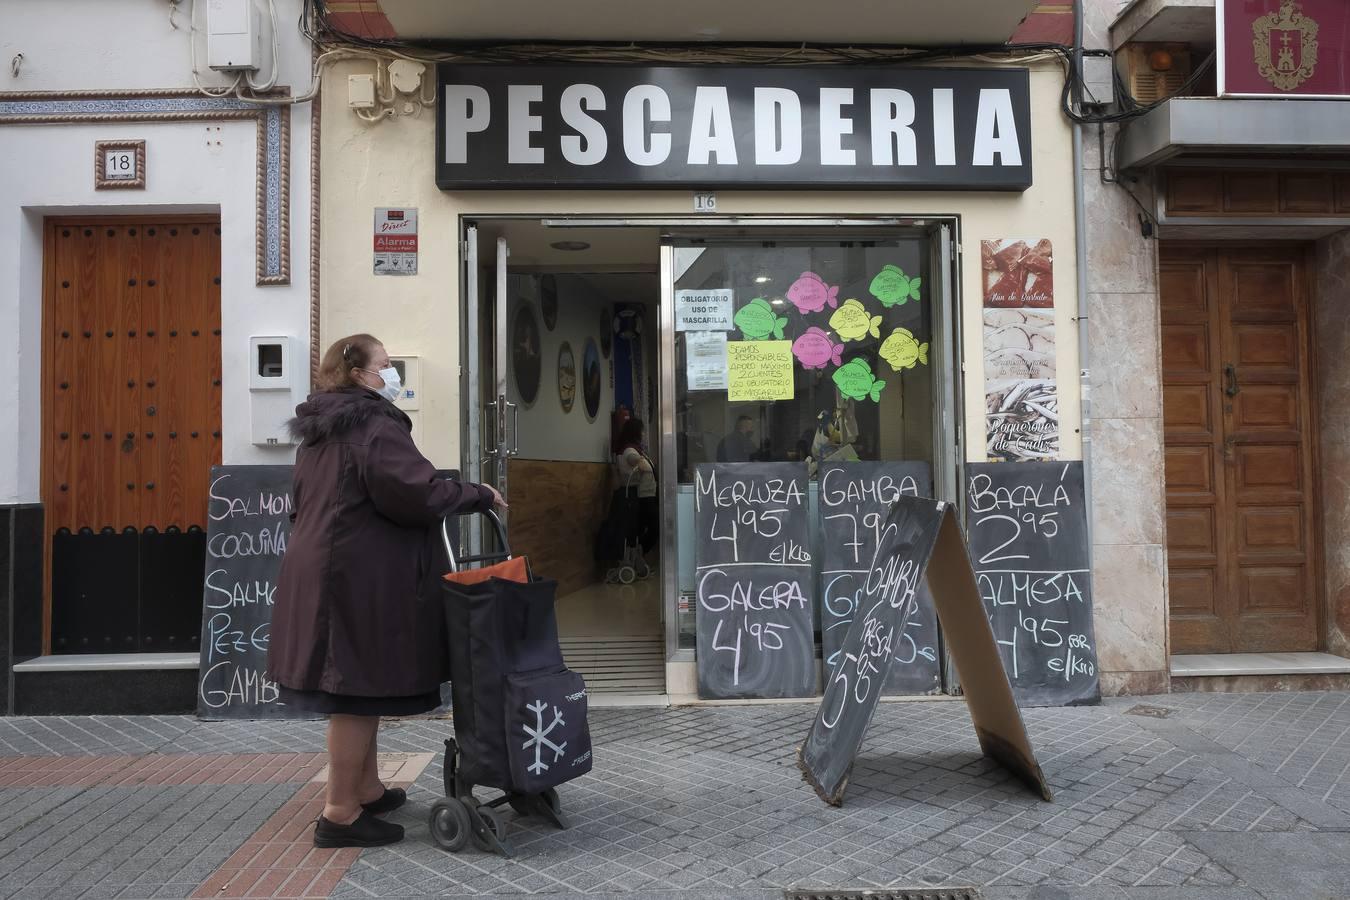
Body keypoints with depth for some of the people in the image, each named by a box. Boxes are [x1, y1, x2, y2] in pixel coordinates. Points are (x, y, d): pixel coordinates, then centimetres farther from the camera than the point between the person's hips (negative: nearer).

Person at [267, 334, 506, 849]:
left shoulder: (319, 431, 17)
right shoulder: (375, 425, -14)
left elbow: (306, 504, 25)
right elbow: (416, 494, -23)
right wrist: (479, 496, -11)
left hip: (321, 569, 10)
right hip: (362, 576, -10)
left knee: (355, 689, 18)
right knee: (359, 691, -2)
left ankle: (367, 790, 31)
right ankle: (340, 815, 7)